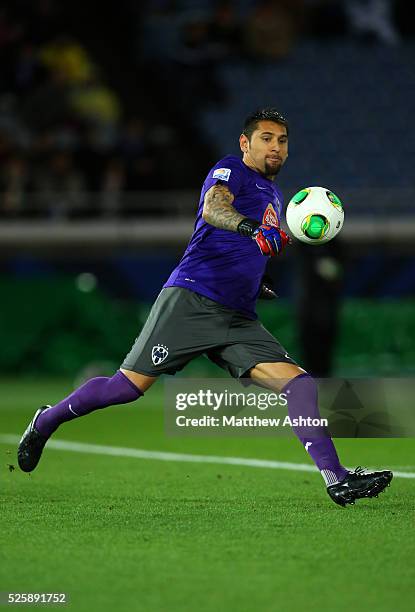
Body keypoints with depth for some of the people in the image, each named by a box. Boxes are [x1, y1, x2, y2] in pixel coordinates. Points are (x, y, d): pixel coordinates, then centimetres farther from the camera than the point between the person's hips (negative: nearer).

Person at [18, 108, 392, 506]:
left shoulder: (274, 196, 27)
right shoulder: (231, 170, 3)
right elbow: (213, 208, -21)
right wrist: (252, 228, -39)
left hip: (238, 320, 7)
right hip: (191, 298, -7)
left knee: (299, 384, -11)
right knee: (129, 386, -10)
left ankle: (336, 480, -17)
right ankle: (46, 422, 12)